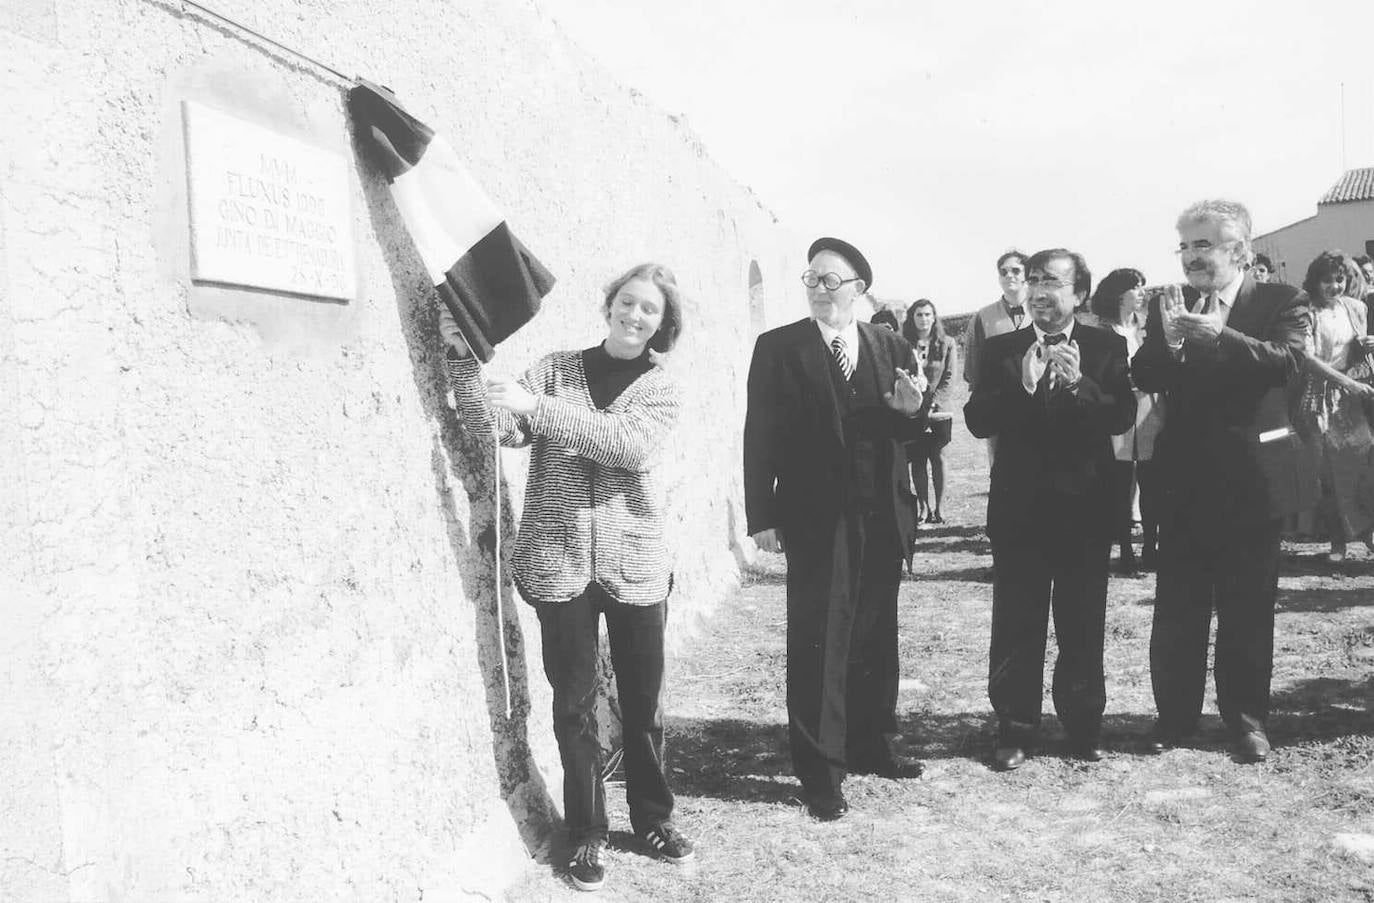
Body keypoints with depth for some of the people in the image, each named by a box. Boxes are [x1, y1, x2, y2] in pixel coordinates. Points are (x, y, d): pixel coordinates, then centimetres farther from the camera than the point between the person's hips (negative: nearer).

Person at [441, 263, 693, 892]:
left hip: (636, 565, 0)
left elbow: (633, 444, -18)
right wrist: (463, 356, -20)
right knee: (574, 704, 7)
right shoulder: (555, 368, 5)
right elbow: (495, 425, -7)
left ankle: (653, 817, 32)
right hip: (559, 564, 0)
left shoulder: (661, 390, 3)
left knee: (642, 703, 11)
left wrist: (540, 408, -25)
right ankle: (586, 834, 24)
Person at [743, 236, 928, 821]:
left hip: (882, 520, 4)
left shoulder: (892, 348, 9)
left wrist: (912, 411, -13)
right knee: (818, 643, 1)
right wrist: (762, 517, -10)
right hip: (816, 521, -4)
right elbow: (760, 436, -5)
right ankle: (820, 771, 11)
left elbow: (913, 437, 11)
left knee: (875, 636, 15)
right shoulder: (778, 348, -1)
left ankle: (870, 746, 32)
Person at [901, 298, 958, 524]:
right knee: (917, 460, 2)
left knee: (938, 459, 0)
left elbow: (948, 379, 0)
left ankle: (938, 508, 6)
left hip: (938, 411, 0)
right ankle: (923, 507, 9)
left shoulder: (947, 344, 4)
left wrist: (932, 406, -10)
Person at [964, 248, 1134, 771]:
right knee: (1015, 628, 5)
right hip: (1019, 507, 0)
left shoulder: (1106, 348, 2)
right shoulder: (1001, 350, 3)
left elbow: (1123, 417, -10)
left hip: (1085, 506, 0)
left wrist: (1080, 384, -24)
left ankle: (1084, 726, 26)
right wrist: (1021, 384, -22)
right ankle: (1016, 730, 16)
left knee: (1083, 626, 11)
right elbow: (978, 421, -8)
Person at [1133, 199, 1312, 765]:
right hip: (1184, 477, 2)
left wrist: (1219, 336, -33)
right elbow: (1145, 379, -5)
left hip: (1251, 476, -2)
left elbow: (1285, 360, -19)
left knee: (1248, 605, 8)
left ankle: (1246, 719, 22)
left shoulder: (1281, 302, -1)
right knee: (1176, 606, 5)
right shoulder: (1167, 305, 5)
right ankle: (1175, 716, 17)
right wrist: (1169, 341, -24)